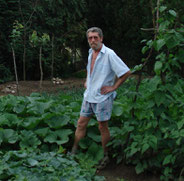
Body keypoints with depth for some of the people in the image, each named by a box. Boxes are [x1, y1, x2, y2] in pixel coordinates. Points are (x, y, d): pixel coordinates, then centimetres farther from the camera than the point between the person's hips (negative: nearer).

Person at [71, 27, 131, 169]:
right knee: (81, 124, 9)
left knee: (103, 127, 4)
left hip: (102, 97, -7)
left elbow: (126, 72, -18)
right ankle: (74, 152, 20)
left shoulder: (109, 54, -16)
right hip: (89, 96, 7)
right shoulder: (90, 53, 8)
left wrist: (113, 87, -14)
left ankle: (106, 156, 18)